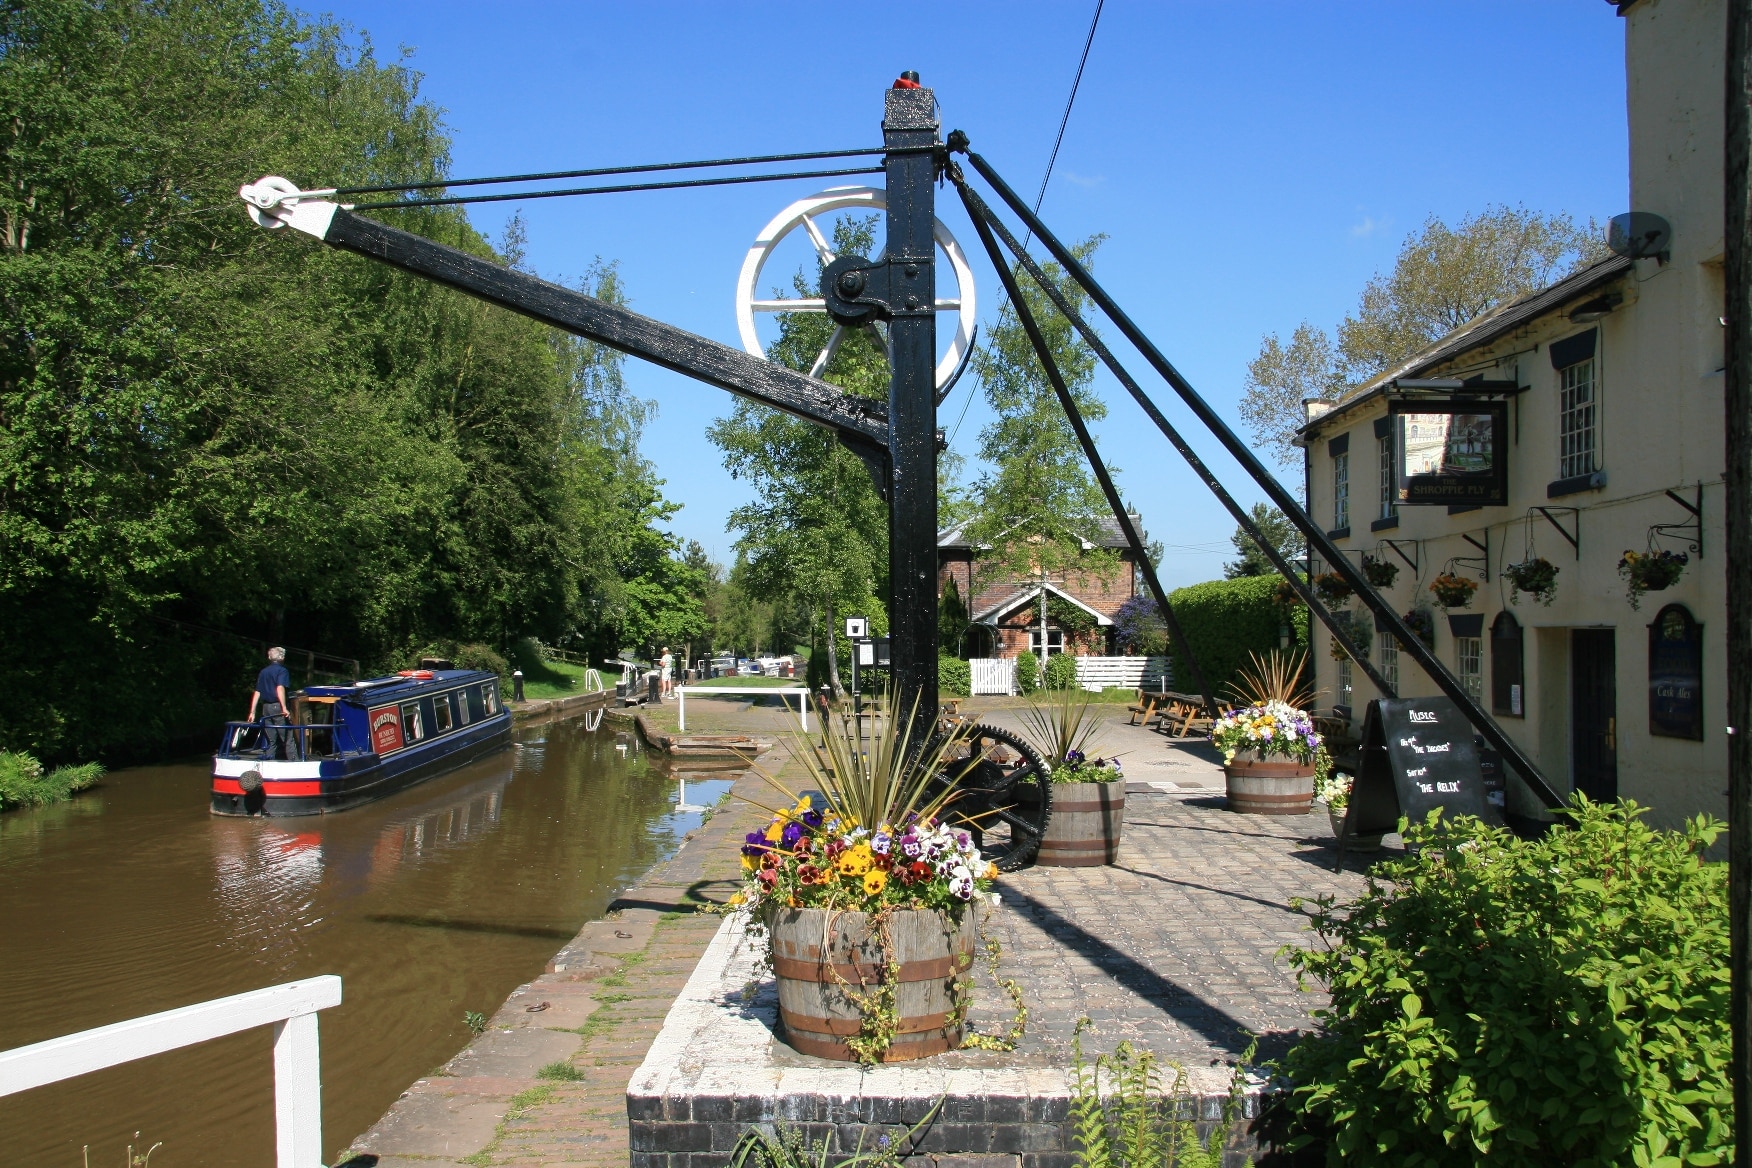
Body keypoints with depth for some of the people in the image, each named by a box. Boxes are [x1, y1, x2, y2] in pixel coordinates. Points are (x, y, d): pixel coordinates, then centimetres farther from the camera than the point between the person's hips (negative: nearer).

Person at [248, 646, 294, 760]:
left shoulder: (263, 672, 16)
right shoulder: (282, 670, -5)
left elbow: (257, 692, 13)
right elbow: (280, 688, -20)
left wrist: (252, 712, 12)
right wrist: (284, 708, -25)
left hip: (266, 707, 6)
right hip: (278, 707, -6)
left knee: (270, 741, 10)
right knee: (287, 739, -4)